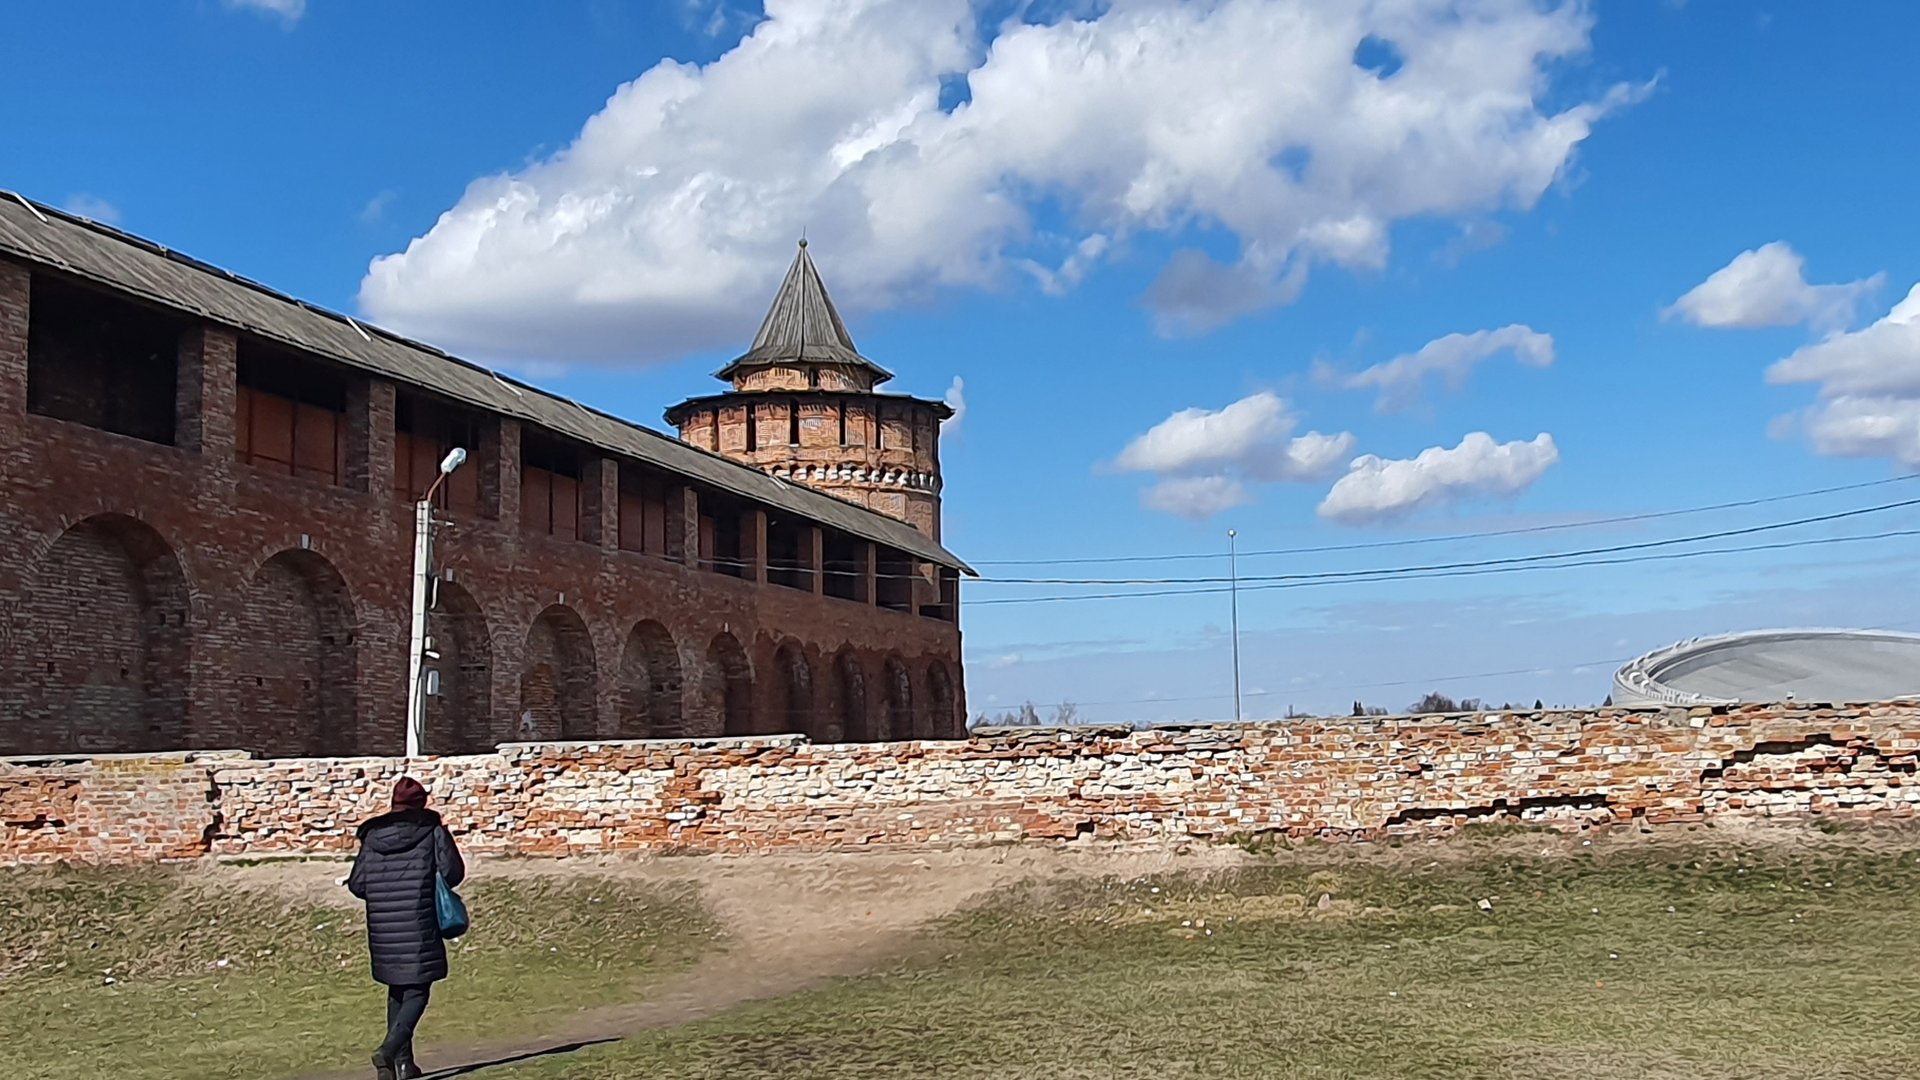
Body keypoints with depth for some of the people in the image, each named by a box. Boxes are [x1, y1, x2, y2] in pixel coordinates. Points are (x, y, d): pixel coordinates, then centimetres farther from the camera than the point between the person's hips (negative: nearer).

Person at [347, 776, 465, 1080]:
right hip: (419, 927, -4)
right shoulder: (433, 831, -3)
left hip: (382, 929, 4)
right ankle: (389, 1050, -20)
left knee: (396, 992, 17)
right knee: (417, 992, 0)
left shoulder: (372, 835, 7)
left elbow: (356, 884, 6)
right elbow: (453, 872, -6)